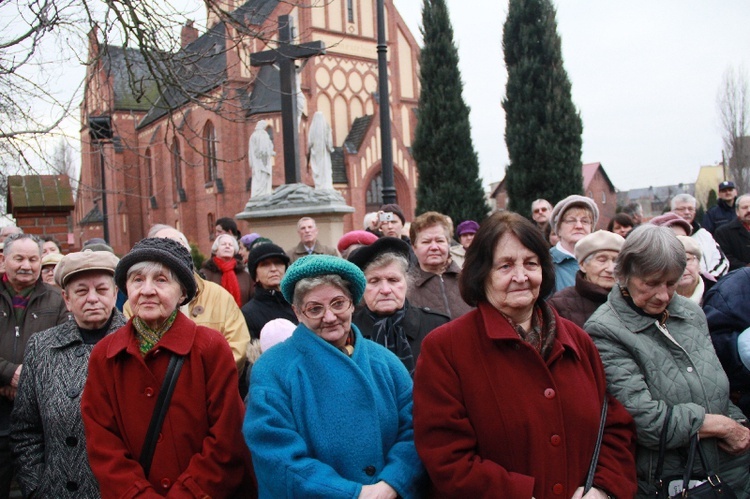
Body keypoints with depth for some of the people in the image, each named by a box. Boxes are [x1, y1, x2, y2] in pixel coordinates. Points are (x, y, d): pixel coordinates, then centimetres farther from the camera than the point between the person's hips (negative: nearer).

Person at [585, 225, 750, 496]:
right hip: (661, 484, -6)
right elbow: (644, 420, -24)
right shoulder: (605, 331, -19)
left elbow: (720, 390, 12)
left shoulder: (692, 313, 3)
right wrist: (719, 424, -12)